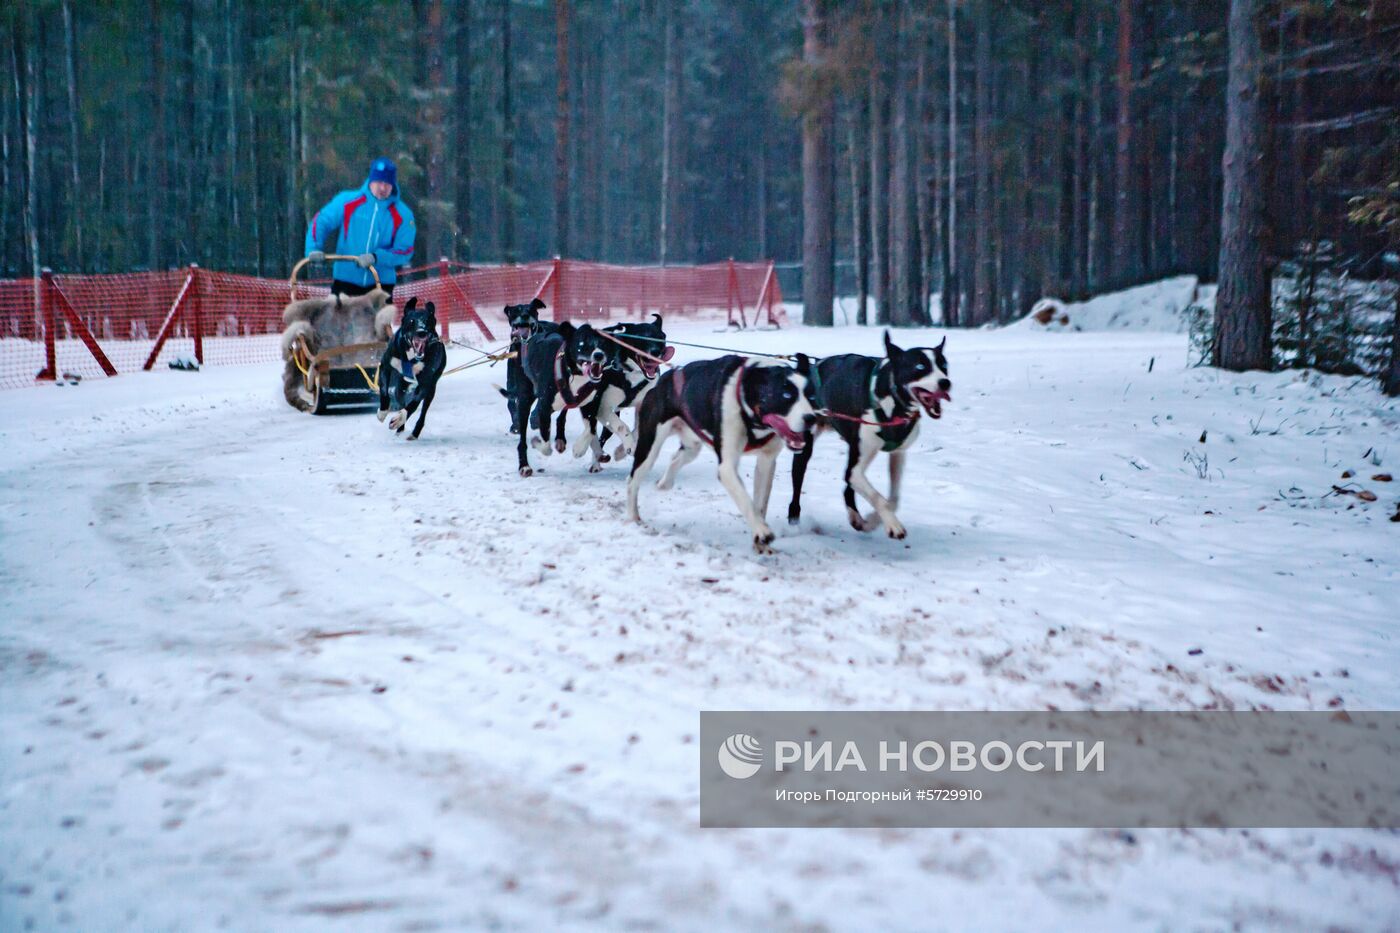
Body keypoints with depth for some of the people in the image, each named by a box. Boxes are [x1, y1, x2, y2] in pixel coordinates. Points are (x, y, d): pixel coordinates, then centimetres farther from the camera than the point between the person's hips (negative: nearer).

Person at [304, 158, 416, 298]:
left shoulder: (403, 214, -3)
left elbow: (404, 251, -7)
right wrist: (314, 248, -16)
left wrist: (376, 257, -23)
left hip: (381, 284, 0)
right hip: (345, 280, 0)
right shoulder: (348, 201, -2)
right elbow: (320, 222, 2)